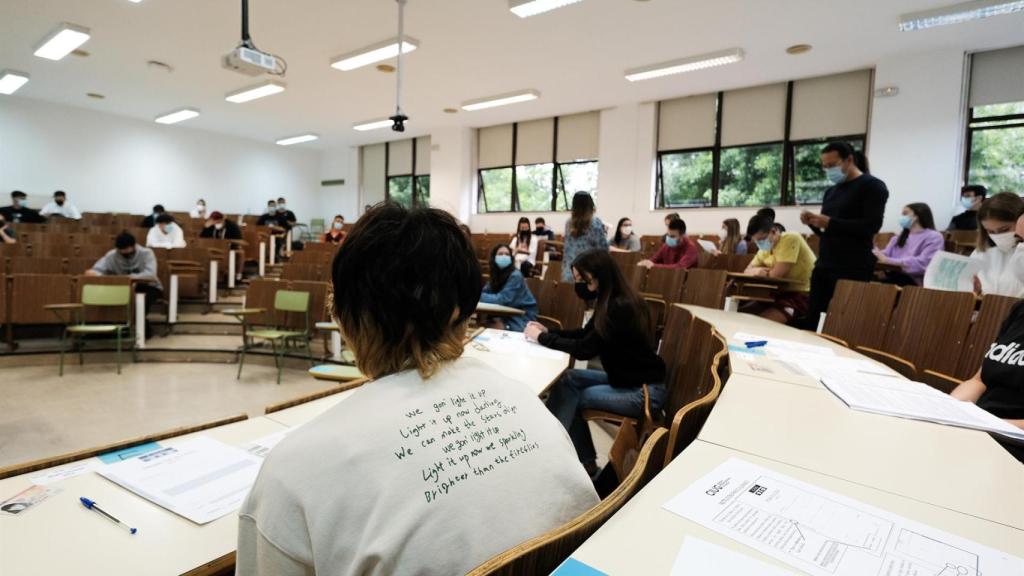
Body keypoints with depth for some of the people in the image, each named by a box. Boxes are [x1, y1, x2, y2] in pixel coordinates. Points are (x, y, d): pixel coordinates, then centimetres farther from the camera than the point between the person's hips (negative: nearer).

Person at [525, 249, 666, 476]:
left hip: (644, 391, -9)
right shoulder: (611, 302, 4)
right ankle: (584, 462, 1)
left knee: (570, 396, -11)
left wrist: (543, 338, -12)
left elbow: (584, 349, -23)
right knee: (566, 380, -6)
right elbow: (586, 334, 16)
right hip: (625, 379, 9)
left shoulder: (620, 307, -24)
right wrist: (549, 332, 2)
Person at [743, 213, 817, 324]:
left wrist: (757, 271, -2)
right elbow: (747, 271, 10)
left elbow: (776, 275, -22)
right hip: (782, 293, 8)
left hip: (802, 295, -8)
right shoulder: (765, 249, 7)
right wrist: (756, 271, -13)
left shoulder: (790, 239, -16)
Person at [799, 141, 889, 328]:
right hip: (824, 266, 7)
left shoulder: (872, 186, -2)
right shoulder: (831, 191, 20)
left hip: (853, 270, -7)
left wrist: (830, 223, -19)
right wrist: (813, 223, 2)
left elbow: (871, 226, -15)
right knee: (813, 322, 4)